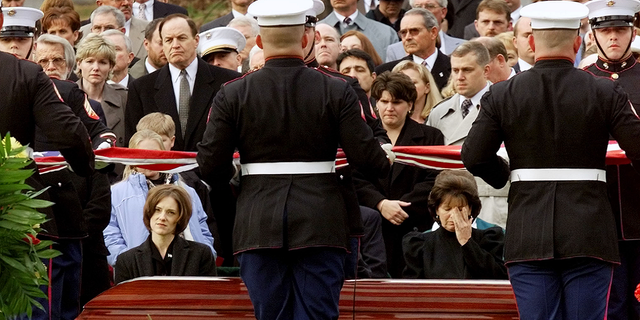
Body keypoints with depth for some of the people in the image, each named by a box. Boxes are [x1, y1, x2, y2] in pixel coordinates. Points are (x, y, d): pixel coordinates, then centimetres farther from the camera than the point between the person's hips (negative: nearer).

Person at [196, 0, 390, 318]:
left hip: (259, 227, 1)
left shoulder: (232, 94, -2)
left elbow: (210, 166, -3)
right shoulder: (337, 91, -4)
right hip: (320, 227, -1)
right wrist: (386, 162, 17)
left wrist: (225, 181, 20)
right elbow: (365, 158, -5)